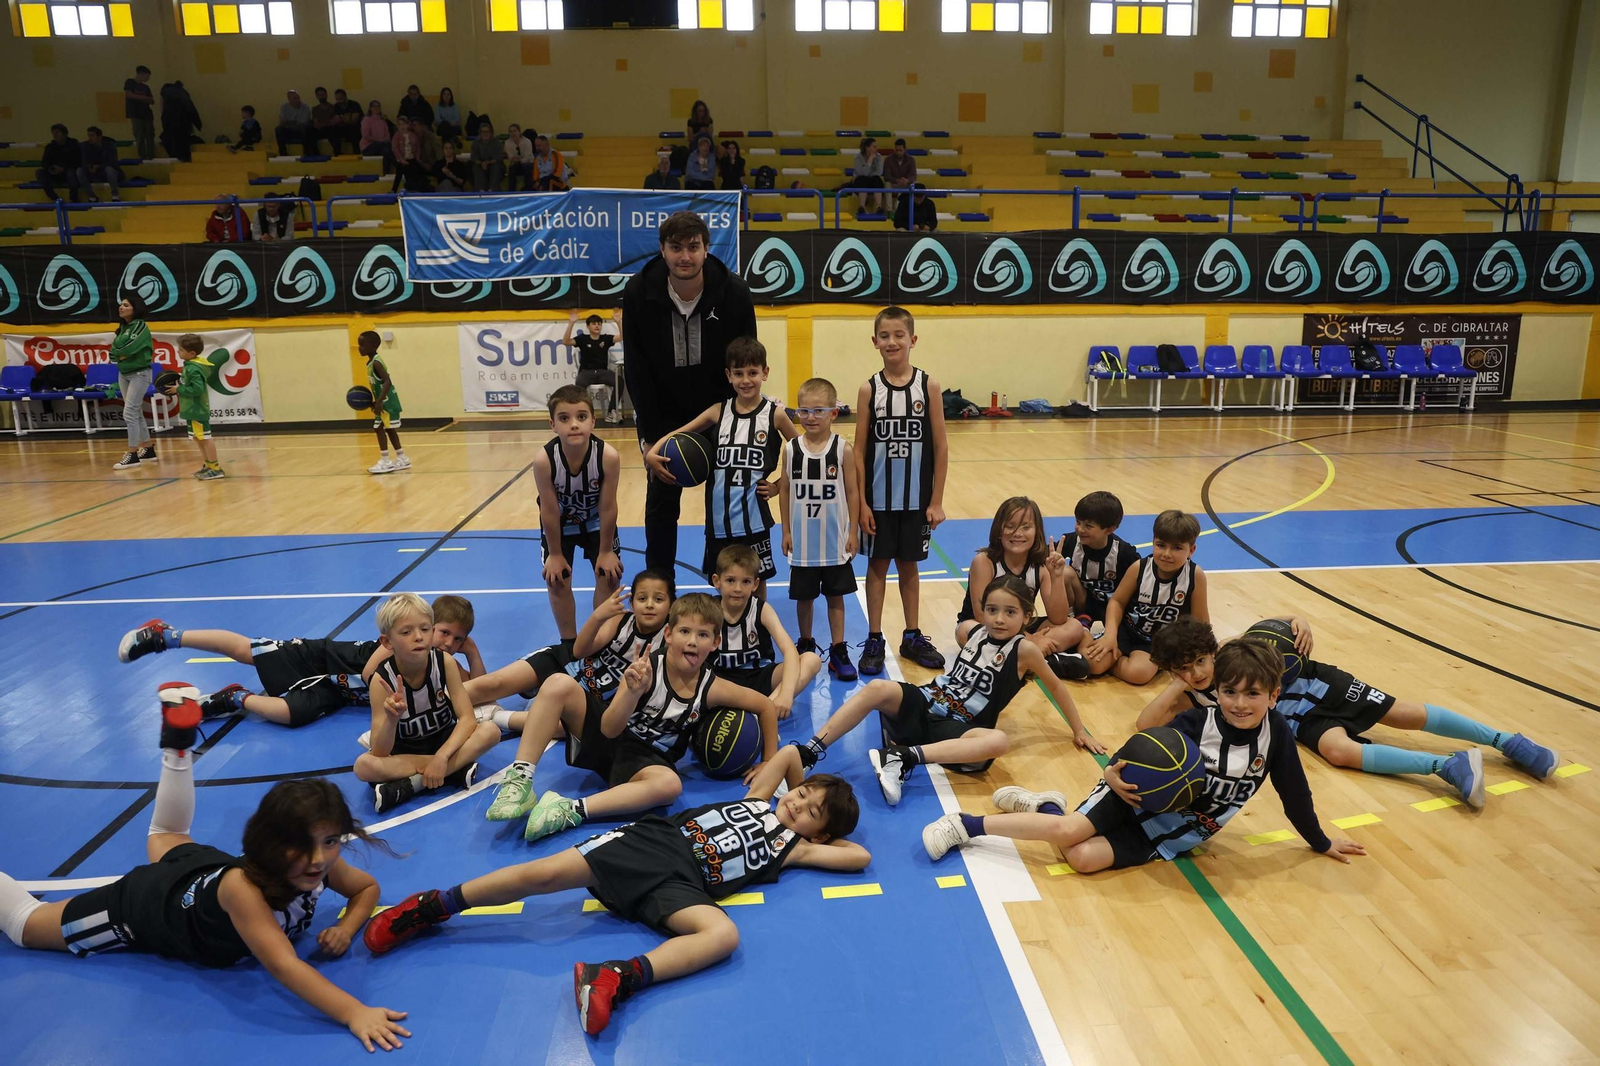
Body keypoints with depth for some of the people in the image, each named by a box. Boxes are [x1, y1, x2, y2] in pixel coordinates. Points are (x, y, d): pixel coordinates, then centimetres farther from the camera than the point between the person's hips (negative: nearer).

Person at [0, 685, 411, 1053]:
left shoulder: (319, 864, -28)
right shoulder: (242, 886, -48)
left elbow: (367, 887, -9)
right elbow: (282, 966, -57)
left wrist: (345, 928, -29)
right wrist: (354, 1013, -67)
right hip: (146, 907, -5)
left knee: (166, 834, 38)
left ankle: (177, 745, 43)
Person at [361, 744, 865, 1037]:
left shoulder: (794, 847, 13)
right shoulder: (757, 799, 20)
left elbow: (861, 857, 7)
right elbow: (788, 754, 30)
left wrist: (827, 832, 20)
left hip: (679, 885, -2)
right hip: (650, 841, 2)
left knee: (723, 935, -34)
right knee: (547, 873, -16)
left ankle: (619, 978, -49)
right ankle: (430, 907, -2)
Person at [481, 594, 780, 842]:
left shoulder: (712, 688, -13)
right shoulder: (646, 668, -18)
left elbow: (766, 706, 0)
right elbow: (610, 728, -22)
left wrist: (769, 763, 3)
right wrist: (633, 691, -41)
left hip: (645, 758, 0)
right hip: (605, 737, 0)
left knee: (670, 785, -37)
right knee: (558, 684, -25)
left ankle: (572, 810, -34)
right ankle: (520, 780, -22)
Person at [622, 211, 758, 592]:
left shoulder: (734, 292, -18)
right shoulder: (639, 293, -17)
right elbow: (636, 369, -12)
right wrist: (650, 434, -15)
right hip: (663, 415, 0)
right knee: (661, 504, 3)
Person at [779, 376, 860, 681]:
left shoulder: (843, 449, -8)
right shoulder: (791, 448, -4)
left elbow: (852, 492, -4)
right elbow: (784, 491, 2)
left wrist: (853, 532, -4)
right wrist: (786, 531, 2)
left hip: (835, 541, -1)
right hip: (802, 540, 1)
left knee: (835, 596, 9)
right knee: (803, 596, 13)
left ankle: (838, 651, 20)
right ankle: (805, 645, 32)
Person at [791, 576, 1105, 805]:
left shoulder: (1024, 649, -3)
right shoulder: (976, 633, 10)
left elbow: (1055, 686, 9)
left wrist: (1079, 731, 15)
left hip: (958, 728, -3)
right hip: (924, 705, 4)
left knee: (999, 741, -37)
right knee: (878, 689, -26)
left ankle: (904, 757, -44)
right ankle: (808, 754, -28)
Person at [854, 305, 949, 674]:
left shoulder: (928, 386, -4)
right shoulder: (869, 388, -4)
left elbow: (940, 447, -2)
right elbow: (859, 450, -2)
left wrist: (937, 501, -4)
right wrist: (861, 501, -6)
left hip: (917, 499, 0)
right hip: (878, 499, 0)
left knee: (909, 565, 13)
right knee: (877, 565, 9)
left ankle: (912, 637, 26)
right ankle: (874, 640, 20)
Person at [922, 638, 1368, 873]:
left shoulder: (1276, 734, -11)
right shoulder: (1196, 723, -17)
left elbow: (1294, 792, 2)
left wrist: (1321, 843, 14)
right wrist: (1115, 771, -31)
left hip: (1172, 836, 2)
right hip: (1141, 796, -2)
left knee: (1084, 858, -20)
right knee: (1067, 831, -21)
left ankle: (1046, 806, 10)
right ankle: (966, 825, -2)